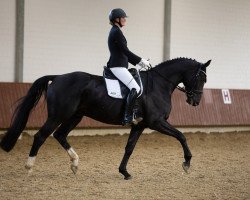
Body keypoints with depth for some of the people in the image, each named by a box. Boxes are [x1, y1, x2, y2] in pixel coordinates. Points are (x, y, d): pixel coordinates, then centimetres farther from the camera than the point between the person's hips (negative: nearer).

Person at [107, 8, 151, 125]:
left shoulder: (115, 32, 19)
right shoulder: (117, 32, -12)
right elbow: (126, 51, -17)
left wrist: (138, 63, 19)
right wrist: (141, 61, -9)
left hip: (119, 66, 11)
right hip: (117, 66, -11)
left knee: (135, 88, 13)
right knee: (135, 88, -20)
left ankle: (132, 113, 13)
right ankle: (128, 117, -23)